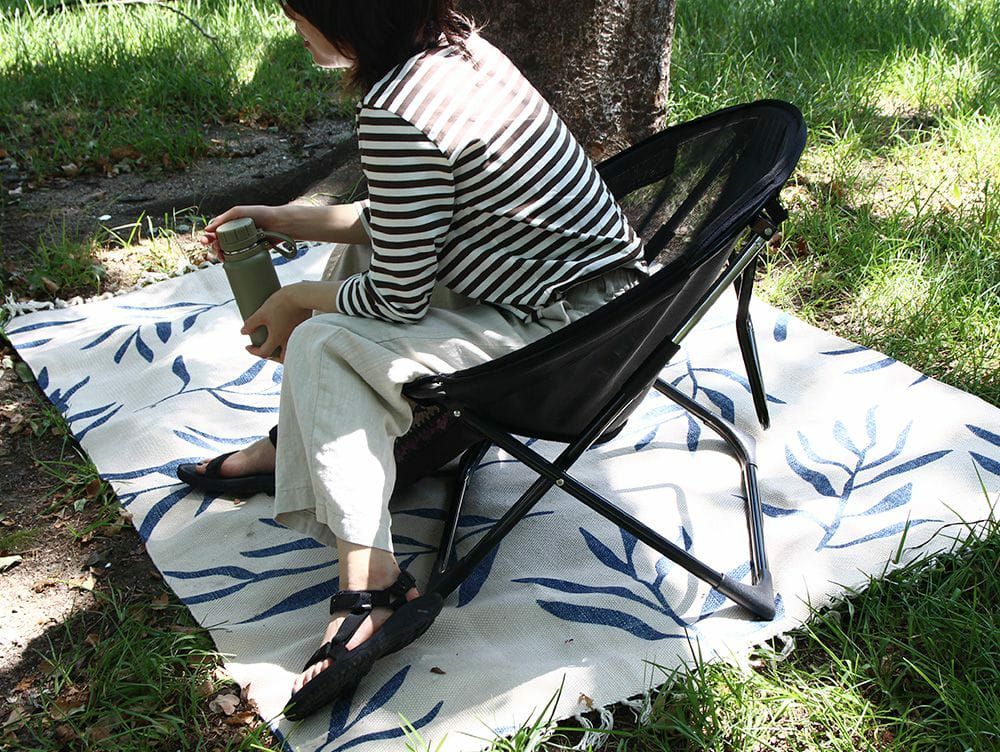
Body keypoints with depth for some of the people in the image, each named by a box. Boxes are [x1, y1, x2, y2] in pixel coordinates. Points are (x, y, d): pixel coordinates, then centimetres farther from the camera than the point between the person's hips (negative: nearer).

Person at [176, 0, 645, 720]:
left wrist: (298, 299, 1)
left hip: (565, 335, -10)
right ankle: (287, 449, 28)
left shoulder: (395, 114, -26)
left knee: (323, 343, -9)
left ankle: (373, 583, -9)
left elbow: (398, 297, -17)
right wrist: (287, 220, 18)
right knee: (361, 249, 21)